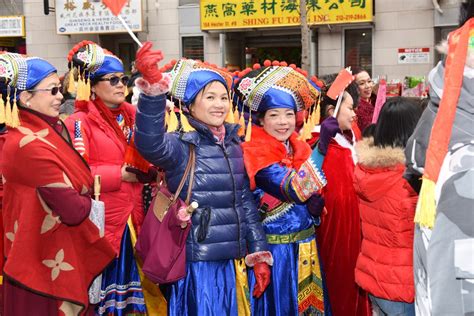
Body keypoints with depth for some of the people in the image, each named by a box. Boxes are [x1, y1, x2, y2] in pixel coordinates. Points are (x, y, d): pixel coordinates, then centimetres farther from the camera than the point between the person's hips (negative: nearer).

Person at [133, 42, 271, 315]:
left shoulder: (234, 145, 9)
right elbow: (150, 142, -32)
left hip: (231, 261, 6)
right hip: (196, 263, -6)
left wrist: (259, 254, 11)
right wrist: (153, 89, -46)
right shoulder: (182, 145, -8)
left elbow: (246, 202, 14)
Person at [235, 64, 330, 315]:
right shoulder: (258, 154, -15)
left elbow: (312, 192, 8)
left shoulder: (298, 147, 6)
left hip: (306, 242, 7)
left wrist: (316, 201, -16)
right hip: (276, 246, -7)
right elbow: (293, 190, -25)